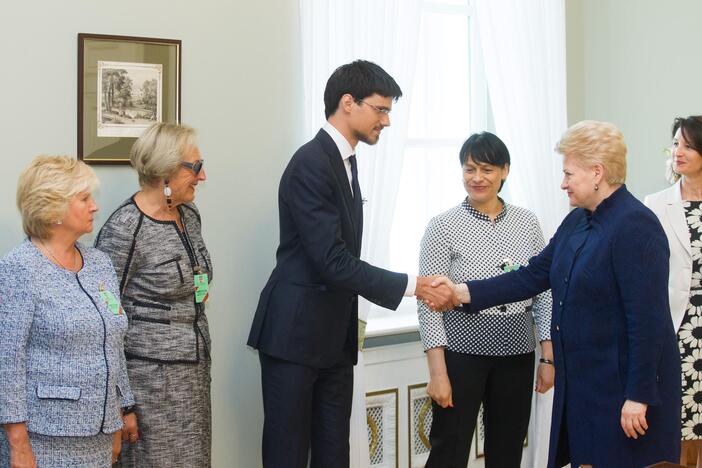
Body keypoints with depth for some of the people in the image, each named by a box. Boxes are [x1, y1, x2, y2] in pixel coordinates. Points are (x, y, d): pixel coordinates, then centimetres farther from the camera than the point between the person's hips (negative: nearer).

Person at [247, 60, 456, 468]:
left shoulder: (345, 161, 13)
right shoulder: (311, 164, -17)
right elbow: (333, 261, -23)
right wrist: (412, 286, -20)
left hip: (335, 337, 9)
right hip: (295, 332, -9)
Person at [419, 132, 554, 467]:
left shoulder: (527, 222, 5)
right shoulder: (443, 226, -6)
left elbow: (544, 293, 8)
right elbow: (429, 304, -8)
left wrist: (548, 357, 3)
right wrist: (437, 372, -13)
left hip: (516, 355, 4)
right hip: (461, 353, -3)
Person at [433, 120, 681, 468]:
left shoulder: (635, 227, -16)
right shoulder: (577, 221, 9)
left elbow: (647, 320, -20)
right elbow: (533, 276, 10)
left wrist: (638, 396, -20)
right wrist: (463, 293, 3)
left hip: (623, 385, -8)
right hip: (580, 382, 8)